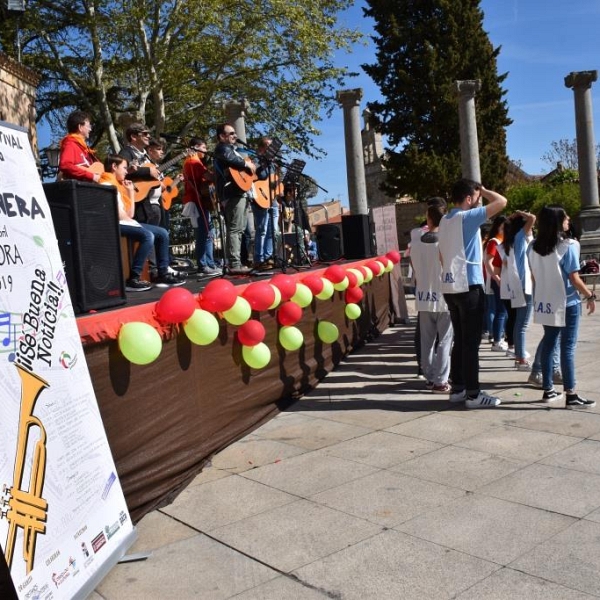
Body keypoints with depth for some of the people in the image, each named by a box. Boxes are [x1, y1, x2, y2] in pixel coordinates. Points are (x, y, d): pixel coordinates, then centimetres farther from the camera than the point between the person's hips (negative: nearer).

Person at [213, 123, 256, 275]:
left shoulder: (230, 148, 29)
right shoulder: (223, 147, -3)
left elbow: (238, 164, 33)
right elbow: (230, 159, -25)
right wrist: (247, 164, -15)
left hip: (237, 192, 11)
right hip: (232, 192, -11)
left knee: (238, 229, 11)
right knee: (235, 229, -16)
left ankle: (235, 263, 13)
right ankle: (234, 265, -20)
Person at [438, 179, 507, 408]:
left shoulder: (444, 221, 13)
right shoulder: (468, 217, -11)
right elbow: (501, 201, -12)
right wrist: (483, 190, 4)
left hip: (450, 286, 8)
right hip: (468, 286, -8)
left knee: (460, 340, 14)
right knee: (471, 342, -3)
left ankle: (457, 388, 19)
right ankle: (473, 394, 1)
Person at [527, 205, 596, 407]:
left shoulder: (534, 246, 3)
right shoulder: (568, 246, -14)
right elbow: (574, 279, -14)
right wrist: (590, 296, -1)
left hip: (545, 303, 6)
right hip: (566, 304, -6)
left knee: (548, 343, 13)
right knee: (567, 347, -2)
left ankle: (548, 390, 18)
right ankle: (571, 395, 2)